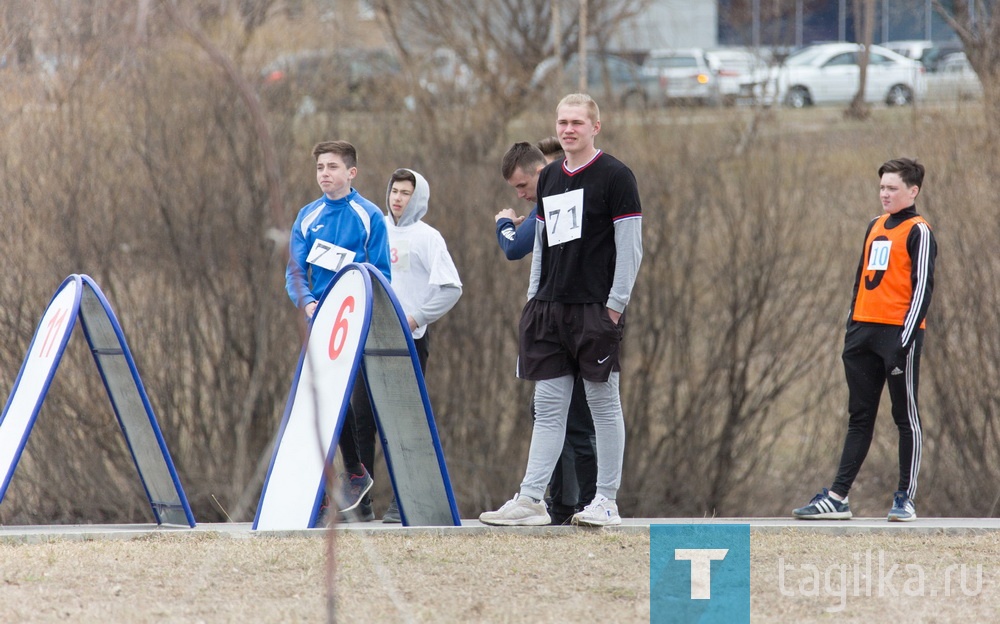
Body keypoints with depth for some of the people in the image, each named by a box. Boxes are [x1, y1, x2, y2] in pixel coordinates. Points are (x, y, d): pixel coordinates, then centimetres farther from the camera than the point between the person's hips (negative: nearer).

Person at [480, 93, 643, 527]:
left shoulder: (615, 177, -5)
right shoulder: (549, 178, 14)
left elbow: (630, 247, -8)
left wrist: (615, 305, -12)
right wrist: (534, 297, 13)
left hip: (595, 308, -6)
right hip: (550, 308, 6)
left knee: (603, 403, 0)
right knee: (548, 406, 5)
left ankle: (606, 502, 5)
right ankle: (530, 499, 4)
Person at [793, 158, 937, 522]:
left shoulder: (918, 232, -5)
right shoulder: (874, 228, 18)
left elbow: (922, 287, -10)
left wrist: (906, 340, -16)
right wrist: (852, 328, 16)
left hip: (898, 332, -7)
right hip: (865, 329, 7)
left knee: (905, 416, 0)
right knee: (859, 418, 7)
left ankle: (905, 499, 4)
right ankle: (838, 498, 6)